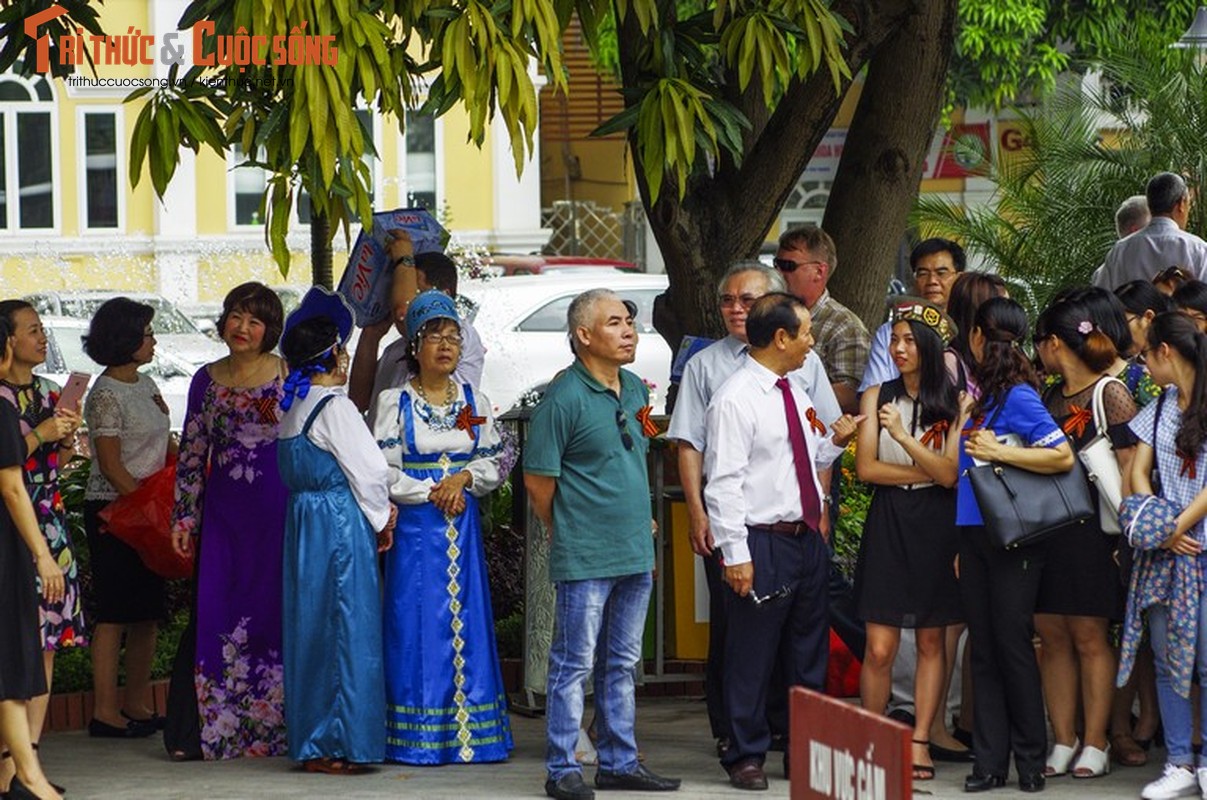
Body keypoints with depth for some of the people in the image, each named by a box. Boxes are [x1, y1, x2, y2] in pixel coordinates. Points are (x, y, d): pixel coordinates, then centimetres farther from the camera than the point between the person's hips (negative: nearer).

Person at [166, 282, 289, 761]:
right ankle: (195, 733, 2)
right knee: (214, 618, -1)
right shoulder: (207, 381, 10)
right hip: (224, 515, 2)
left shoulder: (291, 377, 2)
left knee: (276, 614, -2)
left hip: (279, 514, -2)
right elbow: (191, 454, 12)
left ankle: (276, 726, 5)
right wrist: (184, 517, 7)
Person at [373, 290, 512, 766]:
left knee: (467, 623, 2)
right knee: (418, 624, -5)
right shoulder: (394, 402, 0)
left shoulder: (475, 402, 11)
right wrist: (432, 493, -12)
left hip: (463, 527, 3)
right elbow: (383, 472, -5)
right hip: (415, 527, -3)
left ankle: (468, 733, 6)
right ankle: (418, 738, -2)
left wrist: (463, 478, -10)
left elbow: (495, 462, 9)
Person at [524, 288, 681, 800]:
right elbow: (538, 480, -9)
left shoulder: (636, 390, 11)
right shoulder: (563, 399, -13)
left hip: (635, 553, 7)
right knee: (574, 663, -3)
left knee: (621, 664, 13)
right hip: (585, 560, -7)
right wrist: (568, 536, 2)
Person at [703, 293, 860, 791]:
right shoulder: (735, 399, -13)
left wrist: (834, 441, 5)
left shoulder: (794, 394, 12)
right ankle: (746, 756, 10)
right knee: (751, 660, 0)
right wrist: (735, 554, -20)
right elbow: (723, 483, -17)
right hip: (763, 543, -8)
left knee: (810, 656, 14)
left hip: (807, 539, 8)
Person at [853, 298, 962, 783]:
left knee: (931, 641, 5)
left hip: (936, 525, -1)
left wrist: (904, 437, -19)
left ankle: (920, 743, 10)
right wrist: (926, 472, -8)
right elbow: (866, 467, -1)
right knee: (880, 648, -5)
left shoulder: (955, 404, 0)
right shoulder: (877, 397, 6)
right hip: (888, 524, 1)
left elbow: (950, 474, -9)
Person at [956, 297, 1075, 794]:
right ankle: (990, 762, 9)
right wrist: (963, 418, 13)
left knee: (1011, 644, -2)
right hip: (975, 531, 8)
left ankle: (1030, 760, 7)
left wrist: (999, 451, -19)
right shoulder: (983, 394, 12)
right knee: (983, 648, 7)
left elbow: (1063, 455, -19)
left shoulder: (1017, 396, -11)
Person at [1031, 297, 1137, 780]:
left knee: (1088, 637, -2)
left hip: (1089, 527, -7)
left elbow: (1130, 467, -10)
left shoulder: (1110, 393, -5)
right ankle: (1063, 743, 9)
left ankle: (1095, 745, 3)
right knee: (1052, 636, 5)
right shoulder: (1051, 397, 16)